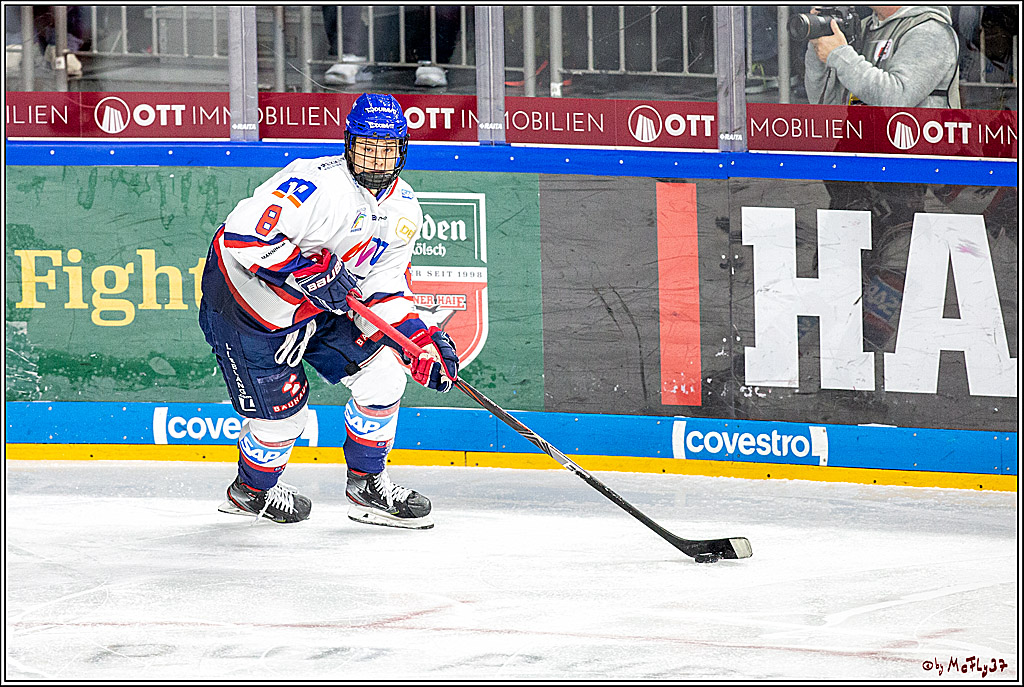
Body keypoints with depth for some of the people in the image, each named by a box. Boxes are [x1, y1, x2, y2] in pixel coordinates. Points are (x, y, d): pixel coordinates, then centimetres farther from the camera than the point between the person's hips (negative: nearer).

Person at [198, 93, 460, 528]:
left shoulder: (402, 210, -3)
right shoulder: (319, 183, -30)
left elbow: (383, 290, 2)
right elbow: (243, 235, -34)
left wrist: (421, 340, -12)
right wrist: (309, 273, -36)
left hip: (319, 309, 8)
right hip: (246, 299, -8)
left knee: (384, 372, -3)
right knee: (282, 410, -2)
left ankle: (367, 485, 14)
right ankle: (251, 491, 29)